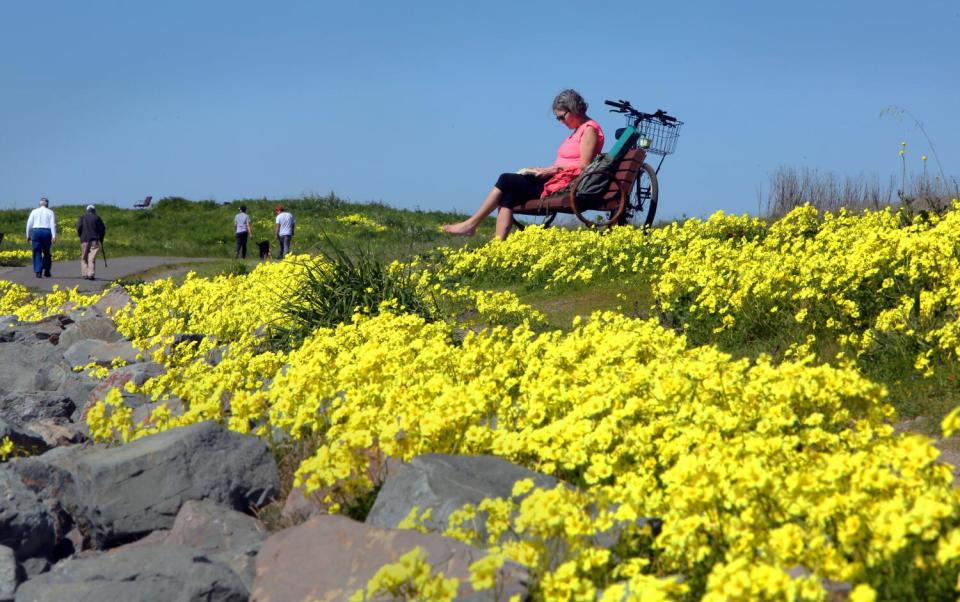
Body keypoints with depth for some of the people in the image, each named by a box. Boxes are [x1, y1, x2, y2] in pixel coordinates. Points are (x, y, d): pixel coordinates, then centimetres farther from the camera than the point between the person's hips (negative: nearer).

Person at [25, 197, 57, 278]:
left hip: (36, 232, 0)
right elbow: (53, 224, -5)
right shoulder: (50, 212, 7)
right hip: (47, 232, 0)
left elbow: (29, 224, 4)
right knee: (46, 253, 15)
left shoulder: (34, 212, 9)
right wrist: (54, 236, -11)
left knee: (37, 253, 3)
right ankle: (46, 271, 11)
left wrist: (28, 236, 11)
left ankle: (38, 271, -9)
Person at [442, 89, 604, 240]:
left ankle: (471, 224, -5)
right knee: (509, 195, -11)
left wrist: (552, 170, -12)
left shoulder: (589, 129, -6)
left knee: (506, 180, -11)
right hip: (556, 180, 9)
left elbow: (583, 165, -14)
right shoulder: (578, 131, 24)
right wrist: (544, 170, 5)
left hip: (565, 184, -9)